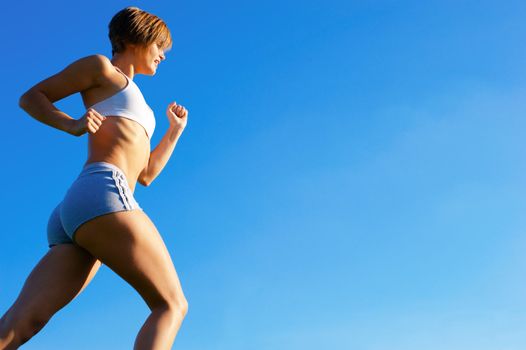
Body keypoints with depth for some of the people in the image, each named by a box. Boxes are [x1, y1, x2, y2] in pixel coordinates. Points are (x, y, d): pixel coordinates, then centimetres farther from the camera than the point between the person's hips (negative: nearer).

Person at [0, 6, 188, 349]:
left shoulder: (134, 108, 38)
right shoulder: (101, 67, 16)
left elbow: (145, 175, 38)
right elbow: (30, 98, 12)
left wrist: (175, 132, 34)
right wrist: (73, 124, -3)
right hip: (100, 194, -7)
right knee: (172, 304, -7)